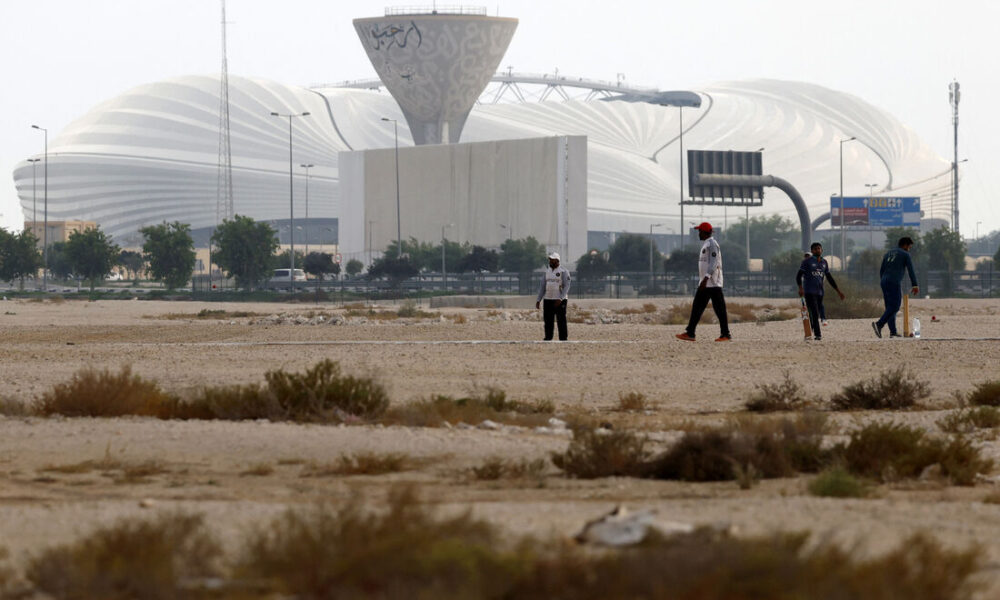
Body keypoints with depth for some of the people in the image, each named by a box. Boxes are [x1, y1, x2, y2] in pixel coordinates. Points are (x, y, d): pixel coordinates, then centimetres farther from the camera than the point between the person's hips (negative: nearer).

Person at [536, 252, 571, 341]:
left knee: (561, 320, -5)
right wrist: (538, 300, 8)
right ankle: (548, 338, 7)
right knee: (548, 320, 4)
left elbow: (566, 286, -11)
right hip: (548, 300, 6)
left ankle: (563, 338, -3)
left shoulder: (563, 271, -5)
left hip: (560, 300, -6)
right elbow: (543, 287, 16)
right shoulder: (547, 271, 13)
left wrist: (560, 299, -22)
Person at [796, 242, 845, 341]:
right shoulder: (807, 262, -2)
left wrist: (838, 290, 19)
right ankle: (818, 335, -17)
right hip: (809, 291, -6)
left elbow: (829, 277, 22)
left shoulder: (824, 262, 15)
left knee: (814, 314, 5)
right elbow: (798, 276, -6)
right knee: (814, 313, -14)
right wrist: (800, 288, -22)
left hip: (819, 292, 6)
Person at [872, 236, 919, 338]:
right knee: (894, 307, -9)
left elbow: (881, 271, 21)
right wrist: (915, 286, 1)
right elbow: (911, 271, -2)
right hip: (894, 283, -7)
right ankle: (879, 324, -26)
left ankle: (893, 332, 5)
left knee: (890, 307, 9)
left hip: (884, 281, 7)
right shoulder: (906, 255, 3)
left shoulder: (888, 254, 22)